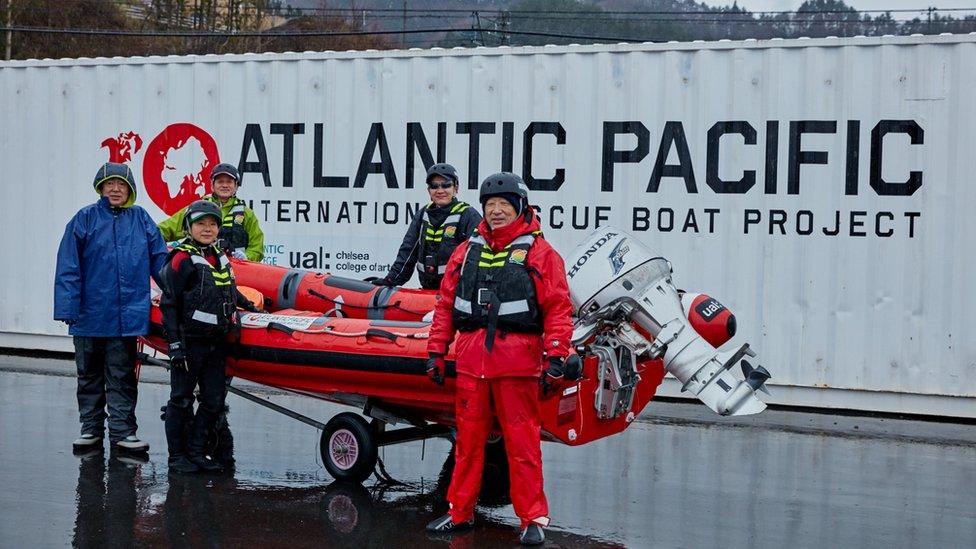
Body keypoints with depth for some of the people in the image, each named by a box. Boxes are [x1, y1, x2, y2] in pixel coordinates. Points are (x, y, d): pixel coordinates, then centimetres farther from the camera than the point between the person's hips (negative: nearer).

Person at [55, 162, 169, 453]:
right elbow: (68, 269, -4)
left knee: (122, 376, 6)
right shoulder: (85, 219, -2)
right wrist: (68, 308, -10)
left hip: (127, 315, 0)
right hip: (90, 316, 0)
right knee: (89, 374, 12)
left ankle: (122, 430, 10)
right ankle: (91, 428, 22)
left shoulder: (140, 219, 4)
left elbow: (159, 259, 9)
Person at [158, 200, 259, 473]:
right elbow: (169, 304, -11)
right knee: (181, 400, 0)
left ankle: (196, 452, 17)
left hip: (216, 343, 7)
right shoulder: (182, 259, -8)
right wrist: (175, 344, -16)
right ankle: (177, 456, 9)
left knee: (214, 402, 7)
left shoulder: (220, 258, 15)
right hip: (189, 341, -7)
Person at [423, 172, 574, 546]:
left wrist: (556, 354, -12)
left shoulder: (539, 253, 0)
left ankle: (533, 519, 6)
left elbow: (558, 308, -4)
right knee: (468, 439, 11)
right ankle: (460, 513, 21)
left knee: (522, 443, -2)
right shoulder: (467, 251, 14)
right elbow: (445, 305, 16)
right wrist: (436, 350, 11)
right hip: (470, 360, 4)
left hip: (517, 363, -4)